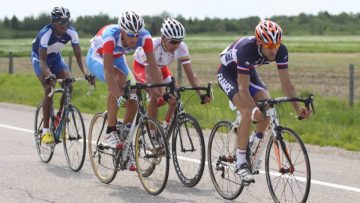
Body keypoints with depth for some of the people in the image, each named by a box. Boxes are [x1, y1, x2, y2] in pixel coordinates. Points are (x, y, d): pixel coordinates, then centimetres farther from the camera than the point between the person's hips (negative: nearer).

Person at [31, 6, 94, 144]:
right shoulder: (46, 34, -36)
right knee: (49, 89, -21)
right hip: (39, 57, -4)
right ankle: (45, 131, -16)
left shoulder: (71, 32, -24)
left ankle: (59, 116, 1)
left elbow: (78, 55, -24)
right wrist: (49, 75, -56)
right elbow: (43, 59, -39)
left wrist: (85, 72, -40)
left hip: (55, 57, 4)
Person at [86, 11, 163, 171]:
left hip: (118, 59, 5)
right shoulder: (110, 36, -41)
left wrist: (162, 92, -35)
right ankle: (111, 132, -25)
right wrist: (119, 96, -54)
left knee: (133, 99, -10)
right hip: (97, 58, -5)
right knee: (118, 82, -34)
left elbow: (153, 66, -27)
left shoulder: (144, 37, -29)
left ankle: (125, 143, 7)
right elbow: (108, 71, -46)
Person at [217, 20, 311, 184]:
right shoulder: (246, 49, -40)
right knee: (247, 113, -27)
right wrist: (253, 110, -55)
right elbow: (243, 88, -40)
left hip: (249, 72, 5)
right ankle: (241, 163, -18)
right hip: (228, 74, -5)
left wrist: (298, 107, -31)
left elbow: (286, 82, -19)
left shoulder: (281, 51, -24)